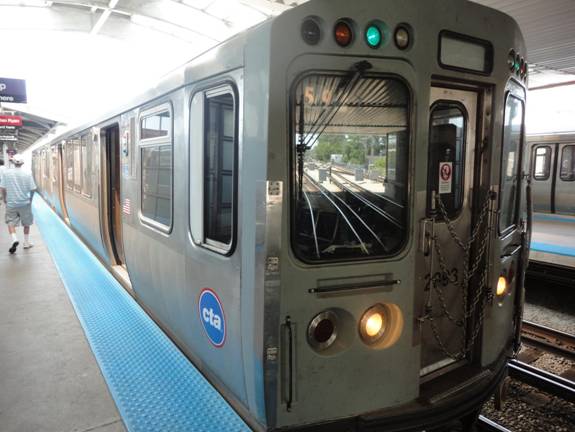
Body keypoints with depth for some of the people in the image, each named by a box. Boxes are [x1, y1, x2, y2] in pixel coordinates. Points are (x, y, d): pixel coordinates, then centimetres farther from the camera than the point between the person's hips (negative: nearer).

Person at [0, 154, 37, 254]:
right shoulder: (27, 174, -8)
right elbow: (32, 189, -6)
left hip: (11, 203, 0)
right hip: (25, 203, 0)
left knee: (11, 222, 10)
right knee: (26, 224, 14)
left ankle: (14, 239, -14)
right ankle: (26, 243, 21)